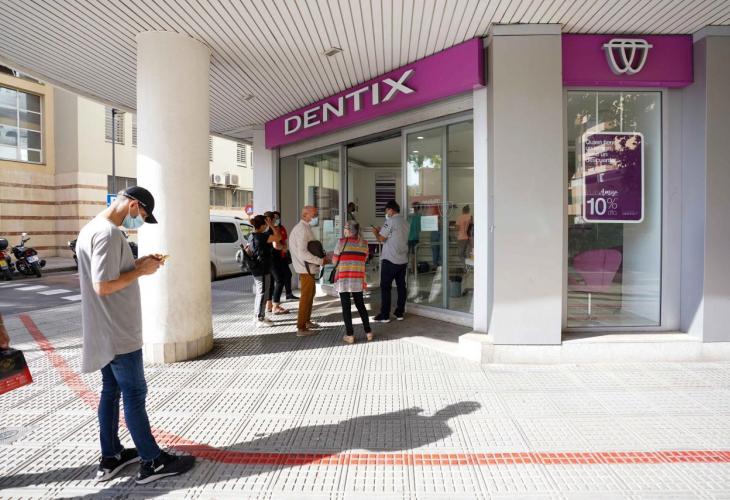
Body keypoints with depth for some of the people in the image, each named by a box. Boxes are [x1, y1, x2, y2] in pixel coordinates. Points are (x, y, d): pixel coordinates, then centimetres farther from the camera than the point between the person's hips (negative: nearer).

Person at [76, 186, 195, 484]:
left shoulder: (91, 229, 11)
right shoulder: (109, 233, -21)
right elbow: (103, 286, -26)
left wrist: (137, 264, 7)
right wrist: (141, 271, -15)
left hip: (105, 332, 10)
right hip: (118, 333, -10)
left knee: (111, 391, 17)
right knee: (134, 395, -1)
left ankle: (111, 457, 28)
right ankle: (153, 462, 11)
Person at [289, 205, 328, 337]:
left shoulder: (304, 228, 14)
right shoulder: (302, 229, -19)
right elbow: (302, 253, -27)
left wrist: (318, 259, 10)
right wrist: (320, 261, -23)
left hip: (306, 267, 11)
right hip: (305, 268, -11)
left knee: (310, 294, 22)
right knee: (306, 297, -4)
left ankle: (306, 321, 36)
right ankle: (301, 328, 3)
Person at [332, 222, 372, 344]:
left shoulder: (342, 241, -8)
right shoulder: (364, 243, 5)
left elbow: (335, 261, -3)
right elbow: (364, 260, 11)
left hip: (343, 279, -4)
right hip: (358, 279, 4)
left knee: (346, 307, 3)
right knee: (360, 305, 16)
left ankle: (350, 335, 6)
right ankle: (368, 332, 18)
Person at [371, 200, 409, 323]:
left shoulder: (391, 221, -11)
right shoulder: (405, 222, 13)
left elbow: (381, 239, -12)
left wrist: (375, 233, 7)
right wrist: (381, 231, 21)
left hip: (390, 260, -7)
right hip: (403, 260, 7)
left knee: (385, 287, -1)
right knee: (401, 286, 9)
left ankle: (384, 315, 0)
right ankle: (399, 313, 14)